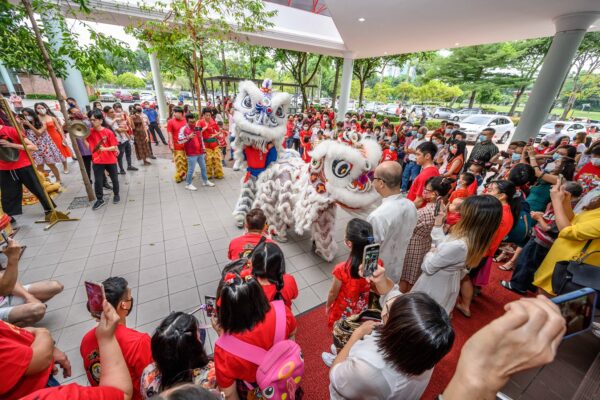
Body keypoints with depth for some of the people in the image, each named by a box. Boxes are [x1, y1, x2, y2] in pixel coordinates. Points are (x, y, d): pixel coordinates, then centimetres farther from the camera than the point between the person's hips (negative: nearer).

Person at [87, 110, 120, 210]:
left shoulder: (108, 132, -11)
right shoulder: (90, 132, -2)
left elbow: (115, 147, -11)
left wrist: (105, 149, -26)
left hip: (110, 160, -2)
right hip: (97, 161, 2)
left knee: (114, 179, 12)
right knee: (97, 181, 3)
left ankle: (116, 194, 34)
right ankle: (99, 199, 16)